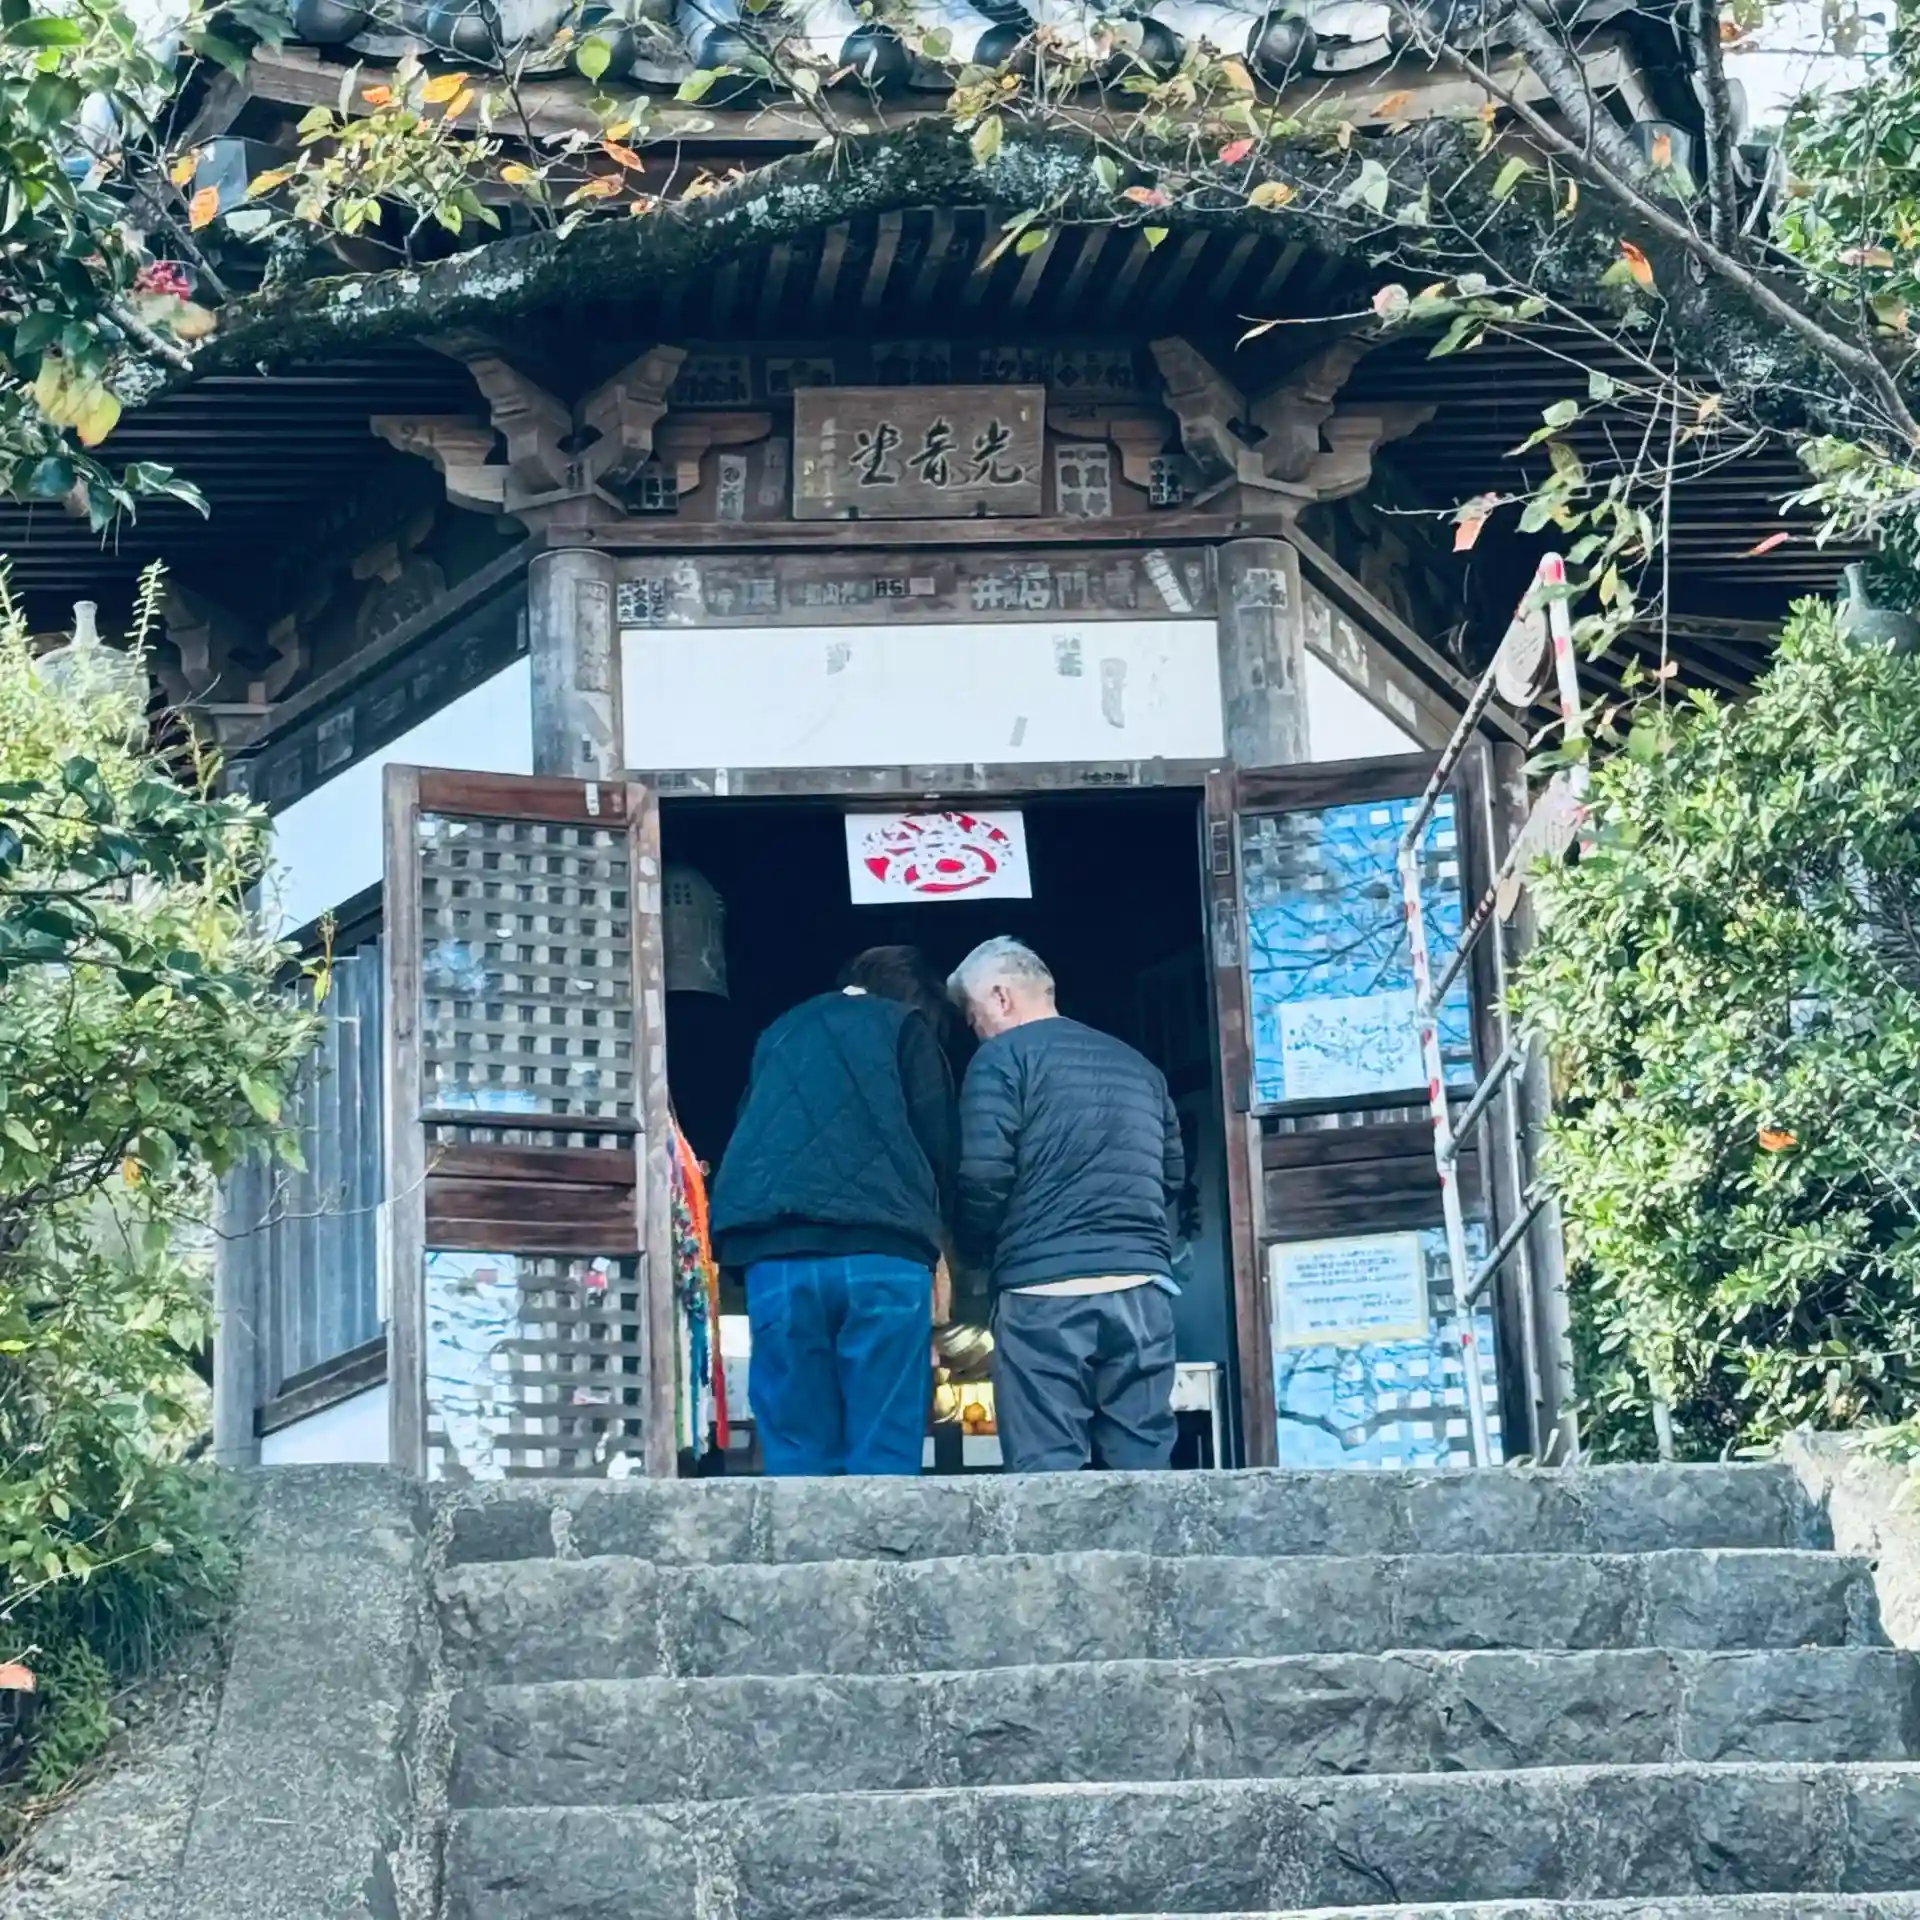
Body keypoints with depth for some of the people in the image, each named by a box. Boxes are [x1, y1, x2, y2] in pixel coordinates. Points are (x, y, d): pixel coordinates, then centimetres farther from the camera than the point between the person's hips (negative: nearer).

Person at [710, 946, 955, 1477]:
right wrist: (929, 1236, 26)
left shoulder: (779, 1034, 28)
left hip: (776, 1255, 3)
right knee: (884, 1459, -3)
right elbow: (938, 1147, 10)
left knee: (798, 1459, 3)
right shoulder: (905, 1026, 15)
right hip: (882, 1255, -3)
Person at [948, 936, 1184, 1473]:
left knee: (1048, 1472, -6)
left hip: (1044, 1290, -5)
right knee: (1144, 1464, 5)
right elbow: (1174, 1174, 22)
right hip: (1141, 1286, 6)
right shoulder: (1137, 1064, 20)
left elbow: (983, 1176, -9)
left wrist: (975, 1253, 8)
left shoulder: (1003, 1056, 0)